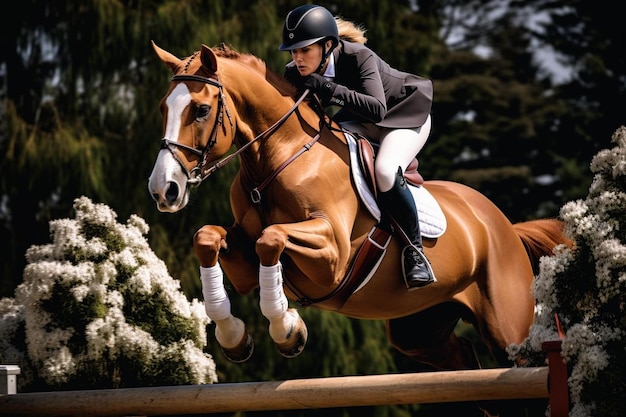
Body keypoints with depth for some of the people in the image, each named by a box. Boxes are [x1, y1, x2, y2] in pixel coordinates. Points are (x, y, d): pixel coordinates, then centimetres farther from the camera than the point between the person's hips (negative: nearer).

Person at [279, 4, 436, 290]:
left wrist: (329, 88, -49)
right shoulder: (296, 74, -18)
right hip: (361, 122, 7)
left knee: (385, 171, -33)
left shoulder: (358, 57, -34)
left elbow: (377, 109, -44)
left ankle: (414, 248, -15)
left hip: (407, 115, -7)